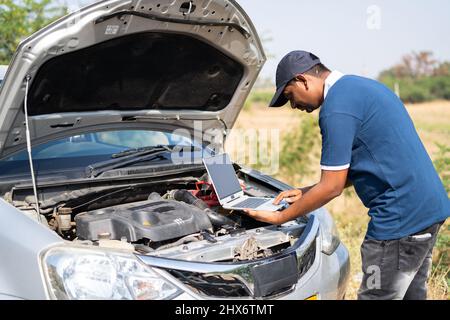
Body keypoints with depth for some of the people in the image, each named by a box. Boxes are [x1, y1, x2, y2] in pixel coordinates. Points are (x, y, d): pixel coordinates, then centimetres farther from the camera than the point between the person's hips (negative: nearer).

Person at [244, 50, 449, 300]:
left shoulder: (336, 108, -16)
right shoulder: (362, 86, 16)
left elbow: (332, 187, -13)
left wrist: (279, 218, -3)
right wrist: (306, 193, 17)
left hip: (400, 218, -10)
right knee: (412, 294, 20)